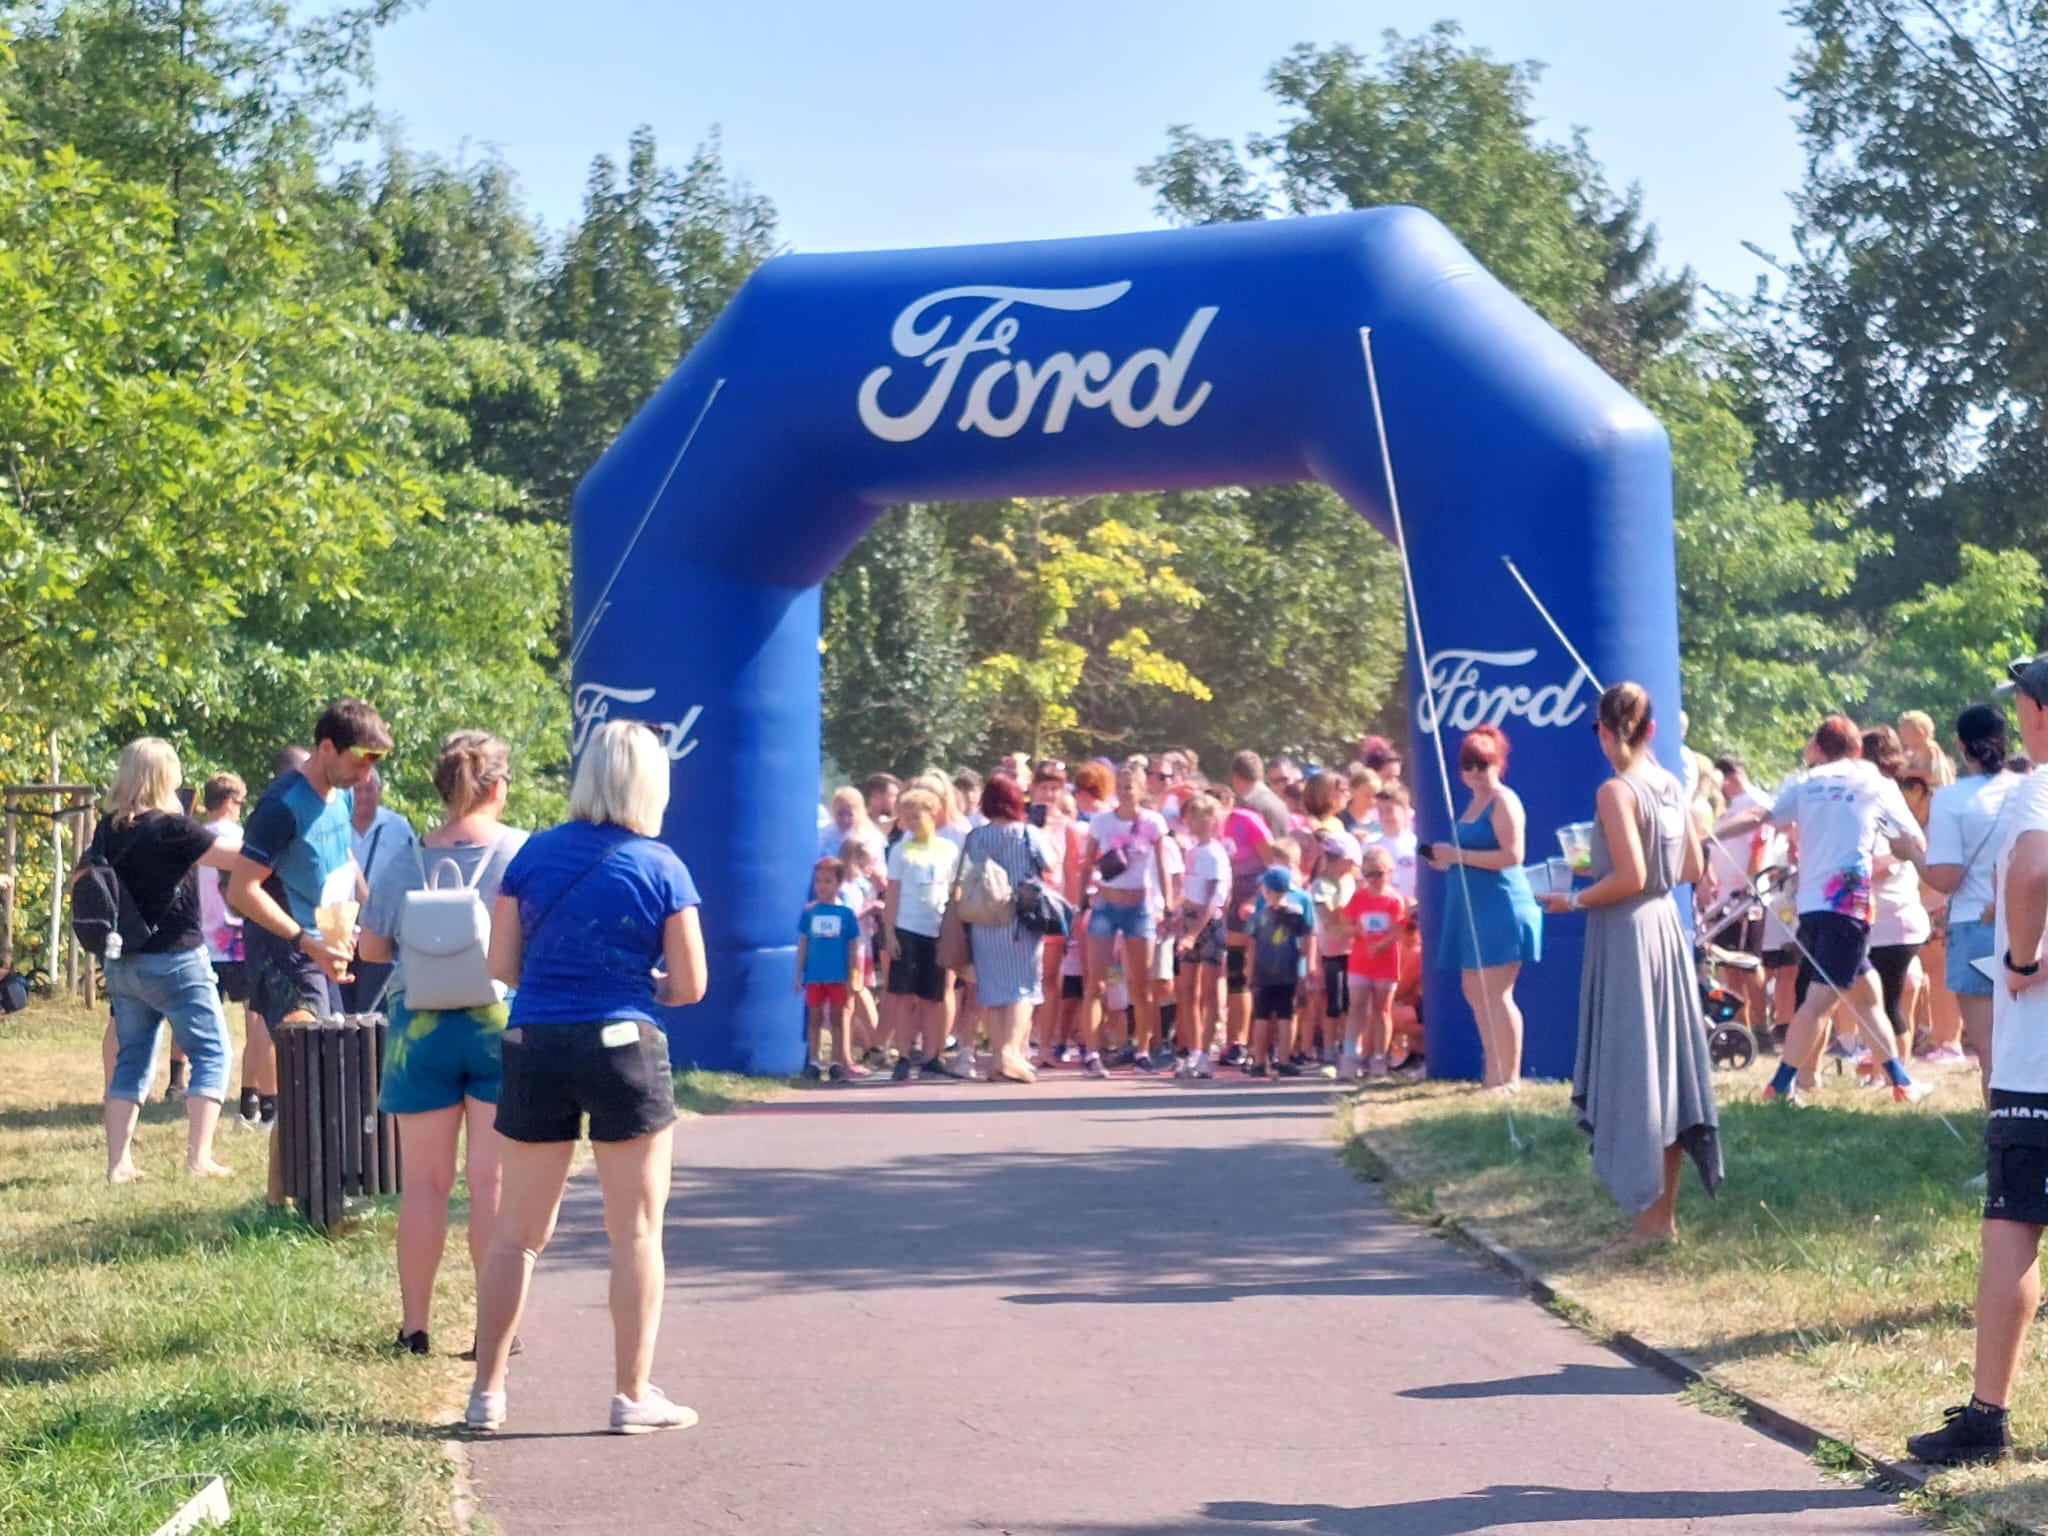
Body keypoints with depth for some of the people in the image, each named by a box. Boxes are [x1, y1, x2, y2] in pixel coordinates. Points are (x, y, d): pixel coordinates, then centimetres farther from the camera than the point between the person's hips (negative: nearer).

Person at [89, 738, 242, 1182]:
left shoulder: (108, 830, 4)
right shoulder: (171, 828, -16)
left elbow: (80, 880, 16)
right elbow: (237, 858, -15)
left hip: (122, 963, 7)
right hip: (174, 961, -7)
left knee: (132, 1059, 13)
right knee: (212, 1054, 3)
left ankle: (118, 1162, 9)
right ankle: (199, 1158, -5)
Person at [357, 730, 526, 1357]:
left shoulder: (403, 861, 1)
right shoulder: (525, 853, -6)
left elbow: (370, 948, 7)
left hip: (421, 1024, 2)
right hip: (503, 1023, -2)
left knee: (424, 1181, 8)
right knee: (492, 1180, 3)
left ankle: (414, 1325, 13)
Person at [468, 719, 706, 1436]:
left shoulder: (534, 854, 3)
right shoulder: (662, 867, -4)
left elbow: (502, 964, 5)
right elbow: (689, 986, -3)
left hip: (533, 1046, 3)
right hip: (623, 1049, -3)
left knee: (517, 1233, 12)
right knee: (636, 1230, 7)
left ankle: (486, 1392, 16)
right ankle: (633, 1395, 9)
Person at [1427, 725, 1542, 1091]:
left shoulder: (1503, 801, -10)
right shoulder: (1475, 803, 18)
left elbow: (1512, 855, -21)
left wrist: (1459, 855, -17)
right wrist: (1448, 861, 11)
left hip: (1500, 907, -10)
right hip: (1473, 910, 10)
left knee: (1496, 994, -9)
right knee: (1475, 992, 12)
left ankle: (1510, 1078, -5)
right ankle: (1493, 1074, 18)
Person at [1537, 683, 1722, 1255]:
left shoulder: (1615, 791, -15)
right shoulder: (1673, 786, 7)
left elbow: (1629, 877, -20)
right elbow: (1692, 870, 12)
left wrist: (1574, 900, -7)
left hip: (1626, 935, -8)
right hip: (1666, 928, 8)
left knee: (1631, 1074, -3)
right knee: (1665, 1068, 11)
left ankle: (1649, 1218, -2)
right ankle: (1666, 1211, 17)